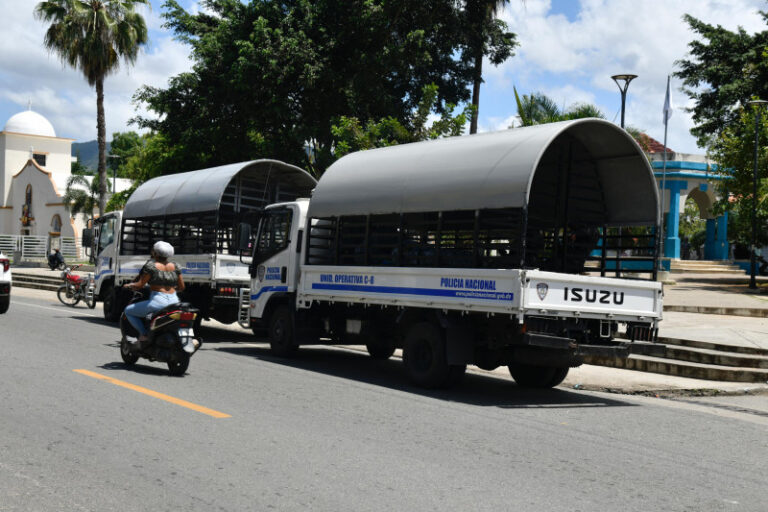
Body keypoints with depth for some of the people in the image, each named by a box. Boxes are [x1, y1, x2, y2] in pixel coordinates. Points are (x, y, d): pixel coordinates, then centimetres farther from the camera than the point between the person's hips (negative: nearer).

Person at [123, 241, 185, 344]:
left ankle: (143, 334, -2)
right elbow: (181, 287, 14)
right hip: (174, 301, 5)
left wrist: (129, 285, 14)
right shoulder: (175, 266, 9)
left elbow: (139, 285, -6)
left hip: (157, 301, -5)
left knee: (128, 311, 12)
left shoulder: (151, 265, -5)